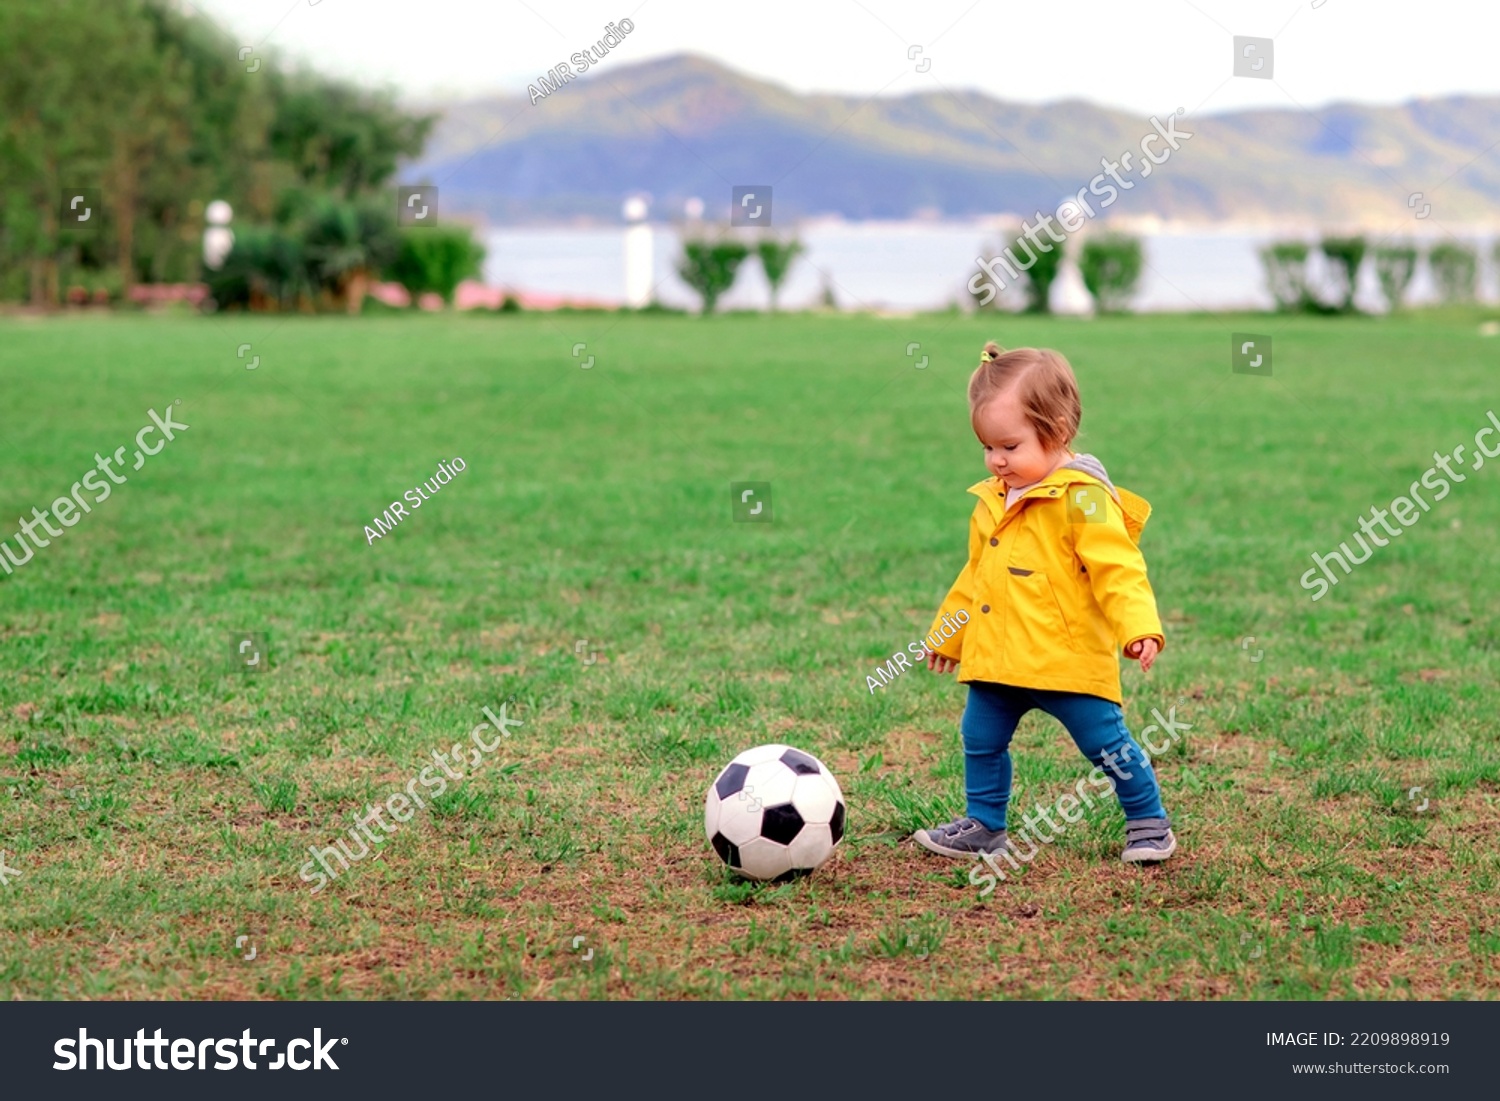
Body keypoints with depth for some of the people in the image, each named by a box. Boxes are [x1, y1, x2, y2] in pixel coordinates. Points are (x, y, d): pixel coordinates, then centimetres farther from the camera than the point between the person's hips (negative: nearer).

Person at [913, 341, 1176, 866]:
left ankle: (1149, 823, 17)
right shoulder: (992, 501, 11)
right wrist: (947, 635, 29)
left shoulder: (1082, 498, -14)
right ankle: (984, 826, 26)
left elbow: (1118, 570, -20)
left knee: (1105, 743, 0)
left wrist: (1139, 626, -31)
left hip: (1070, 659, -7)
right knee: (981, 740, 12)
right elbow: (975, 577, 23)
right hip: (996, 659, 8)